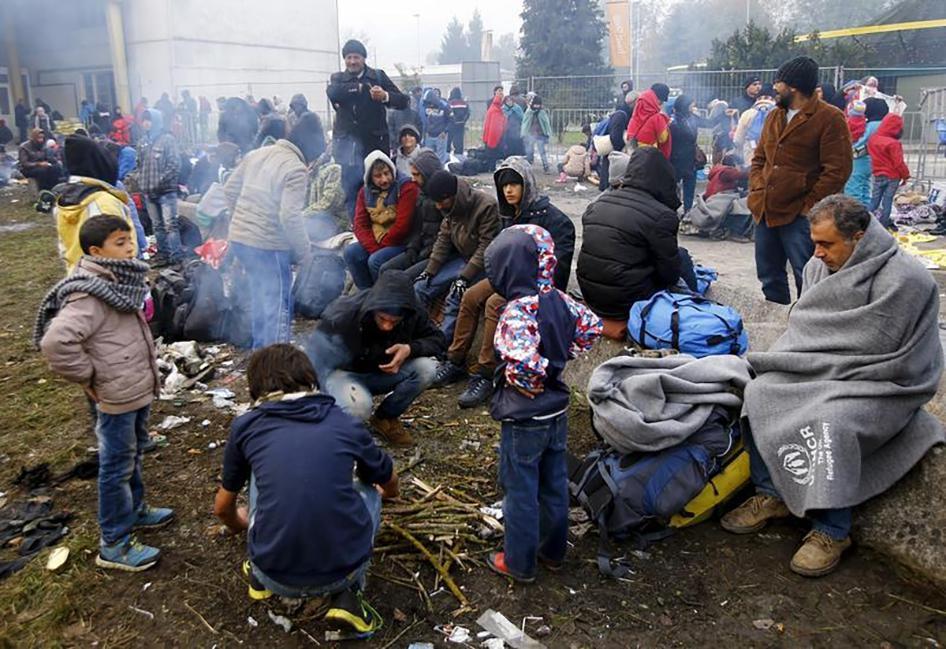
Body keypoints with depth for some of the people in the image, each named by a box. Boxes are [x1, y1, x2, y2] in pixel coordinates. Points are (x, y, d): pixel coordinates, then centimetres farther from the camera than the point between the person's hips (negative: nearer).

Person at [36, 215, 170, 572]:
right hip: (117, 397, -9)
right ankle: (115, 544, 16)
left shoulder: (118, 282, 7)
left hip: (139, 389, 9)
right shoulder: (89, 296, -24)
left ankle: (134, 510, 44)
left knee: (133, 455, 25)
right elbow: (56, 342, -34)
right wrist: (89, 377, -21)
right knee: (117, 466, 3)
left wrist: (148, 372, 13)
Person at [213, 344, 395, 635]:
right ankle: (347, 595, 13)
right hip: (344, 571, -1)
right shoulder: (345, 423, 9)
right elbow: (391, 486, 27)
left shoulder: (246, 426, 7)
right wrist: (381, 492, 53)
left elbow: (223, 508, 24)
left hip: (276, 576, 1)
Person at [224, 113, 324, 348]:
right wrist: (303, 253, -12)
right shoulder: (296, 169, -17)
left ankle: (260, 351, 36)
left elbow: (230, 189, 14)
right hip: (268, 246, -8)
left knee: (261, 298, 23)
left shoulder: (256, 154, 7)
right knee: (278, 306, 4)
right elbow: (290, 217, -24)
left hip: (238, 237, 8)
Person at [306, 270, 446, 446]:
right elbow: (316, 361, -28)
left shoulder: (413, 313, -20)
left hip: (384, 371, 4)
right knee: (358, 406, -38)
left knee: (426, 368, -24)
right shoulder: (342, 315, -31)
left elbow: (438, 340, -7)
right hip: (343, 372, -4)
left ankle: (386, 417, 1)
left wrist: (410, 349, -28)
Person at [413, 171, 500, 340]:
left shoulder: (487, 206, -23)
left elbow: (486, 247, -23)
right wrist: (430, 270, -4)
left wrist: (465, 277, -26)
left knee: (455, 297, -28)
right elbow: (443, 240, 5)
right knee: (421, 287, -4)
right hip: (462, 258, 7)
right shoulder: (451, 207, 0)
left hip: (482, 263, -7)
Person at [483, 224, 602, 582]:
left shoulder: (517, 311, -26)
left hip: (524, 419, -7)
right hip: (558, 411, 7)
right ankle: (553, 551, 37)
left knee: (520, 492, 9)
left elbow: (525, 363, -40)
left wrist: (524, 386, -19)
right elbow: (592, 327, 7)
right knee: (555, 484, 20)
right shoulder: (558, 298, -4)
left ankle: (519, 563, 24)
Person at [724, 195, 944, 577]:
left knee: (829, 422, -34)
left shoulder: (904, 279, -19)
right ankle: (772, 494, -4)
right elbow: (802, 328, 10)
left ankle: (832, 531, -18)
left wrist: (800, 363, -16)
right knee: (758, 392, -14)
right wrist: (780, 360, -9)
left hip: (883, 386, -7)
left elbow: (871, 353, -22)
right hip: (823, 373, 7)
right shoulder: (821, 265, 4)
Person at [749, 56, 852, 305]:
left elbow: (837, 170, -13)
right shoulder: (774, 116, 14)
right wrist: (757, 189, 5)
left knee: (806, 278, -4)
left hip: (799, 216, -7)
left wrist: (809, 205, -14)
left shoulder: (830, 119, -8)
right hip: (764, 210, 7)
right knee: (769, 275, 16)